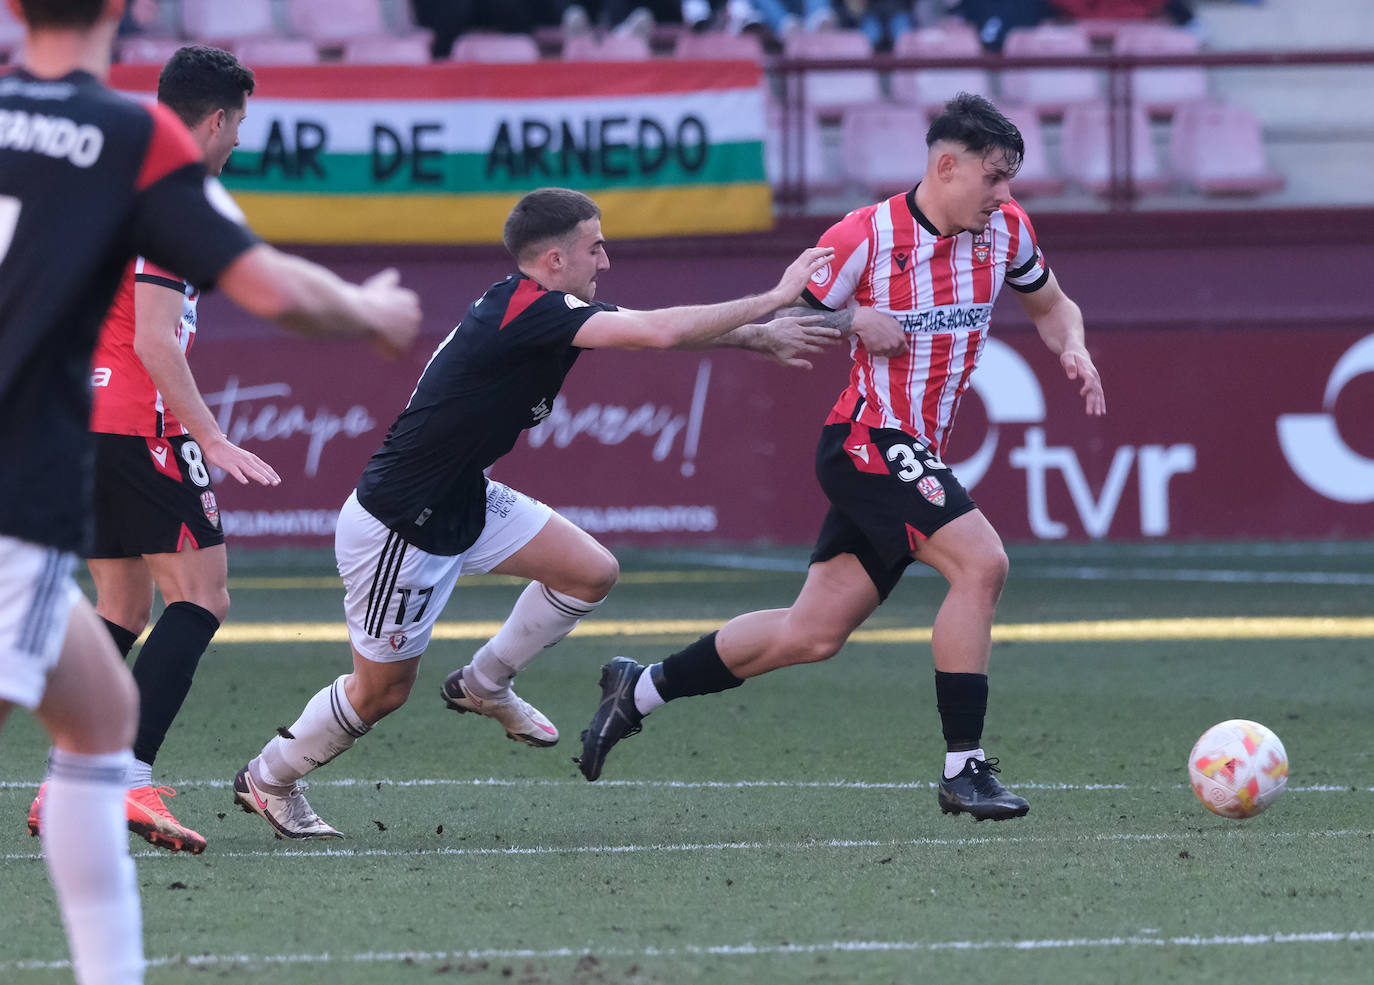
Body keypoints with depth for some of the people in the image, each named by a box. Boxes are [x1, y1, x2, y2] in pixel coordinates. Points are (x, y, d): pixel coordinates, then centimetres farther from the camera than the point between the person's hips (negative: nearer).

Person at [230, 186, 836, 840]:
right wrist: (773, 299, -26)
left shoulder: (538, 307, 1)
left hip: (461, 500, 9)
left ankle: (483, 686, 22)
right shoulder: (528, 308, -27)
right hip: (397, 526, -9)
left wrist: (758, 337, 2)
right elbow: (659, 333, -34)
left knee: (592, 572, 3)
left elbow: (655, 329, 12)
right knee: (382, 692, 5)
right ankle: (267, 779, 28)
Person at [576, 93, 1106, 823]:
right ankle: (964, 770, -19)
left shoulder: (1004, 229, 4)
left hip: (916, 455, 7)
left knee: (812, 634, 9)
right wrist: (853, 320, -20)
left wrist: (1073, 352, 1)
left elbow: (1050, 305, 22)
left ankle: (640, 690, 24)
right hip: (868, 440, -7)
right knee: (980, 563, -23)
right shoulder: (866, 235, -13)